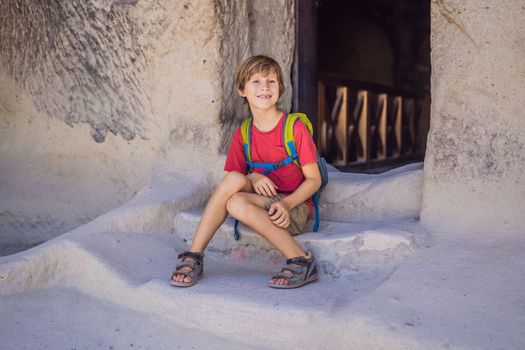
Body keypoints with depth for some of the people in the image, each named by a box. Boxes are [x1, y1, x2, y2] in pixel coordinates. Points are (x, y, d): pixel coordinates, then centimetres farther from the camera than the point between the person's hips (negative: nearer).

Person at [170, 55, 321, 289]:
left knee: (236, 203, -31)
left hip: (295, 208, -4)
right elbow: (235, 176, 9)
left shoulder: (295, 127, -6)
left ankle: (301, 261, -26)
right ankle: (194, 256, -22)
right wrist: (252, 177, -15)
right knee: (234, 178, -26)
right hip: (262, 201, 5)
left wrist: (286, 204, -22)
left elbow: (314, 179, -6)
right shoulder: (242, 135, 7)